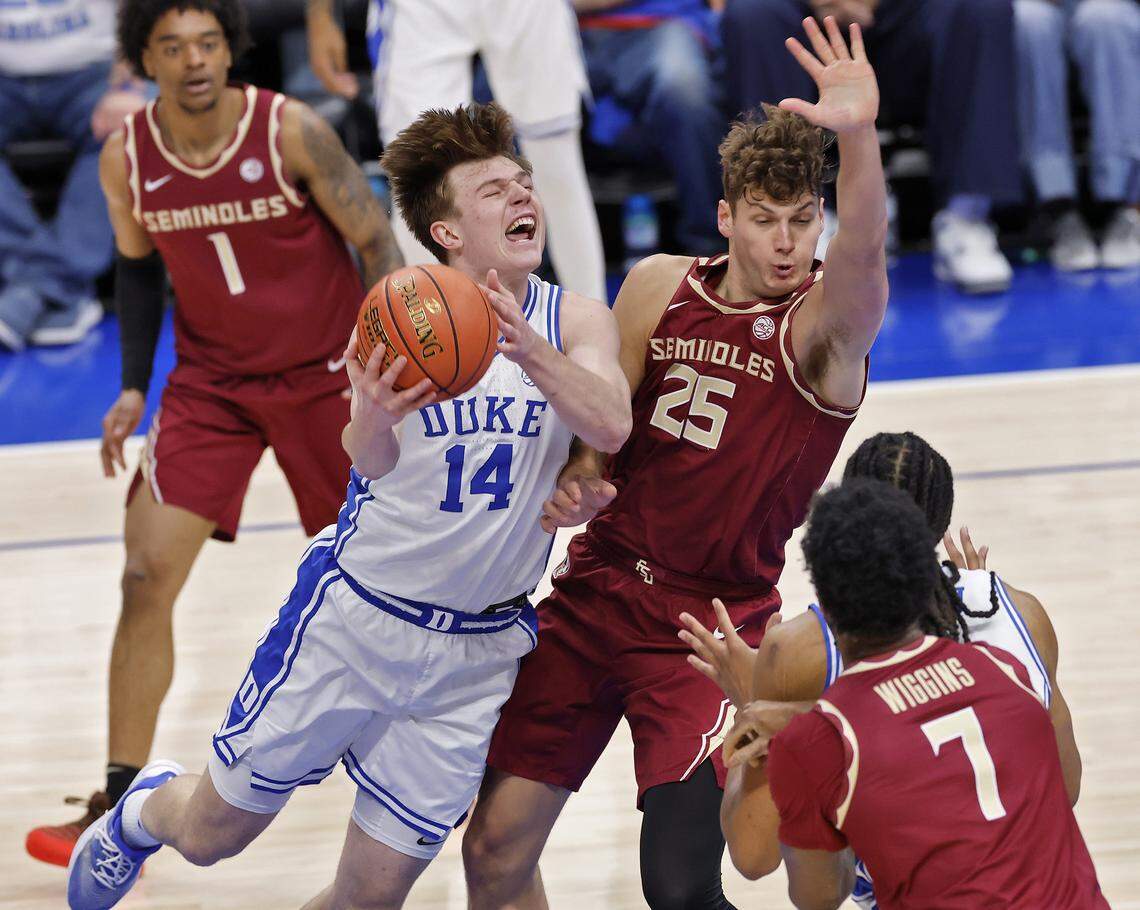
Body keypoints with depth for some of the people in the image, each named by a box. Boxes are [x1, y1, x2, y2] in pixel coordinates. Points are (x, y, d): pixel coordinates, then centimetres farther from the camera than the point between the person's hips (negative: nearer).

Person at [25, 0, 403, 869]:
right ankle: (120, 808, -5)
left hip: (325, 373, -2)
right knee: (147, 576, -11)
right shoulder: (127, 158, -10)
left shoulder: (292, 131, -20)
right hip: (211, 382, 2)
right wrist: (134, 386, 0)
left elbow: (375, 241, -12)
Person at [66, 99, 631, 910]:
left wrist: (530, 350, -47)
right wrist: (374, 420, -54)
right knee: (212, 834, 11)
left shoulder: (574, 322, -9)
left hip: (474, 651, 2)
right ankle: (143, 813, 48)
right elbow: (373, 460, -30)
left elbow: (611, 426, -28)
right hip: (356, 619, -2)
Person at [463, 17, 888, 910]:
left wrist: (860, 135, -55)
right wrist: (577, 480, -14)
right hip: (595, 594, 5)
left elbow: (862, 256, -35)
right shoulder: (659, 286, 2)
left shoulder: (824, 324, -13)